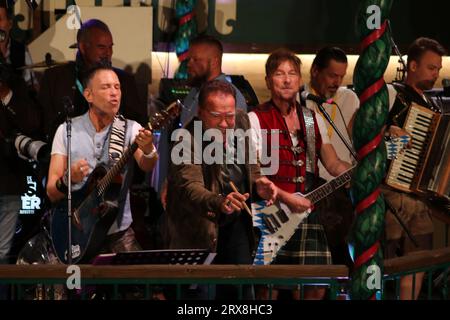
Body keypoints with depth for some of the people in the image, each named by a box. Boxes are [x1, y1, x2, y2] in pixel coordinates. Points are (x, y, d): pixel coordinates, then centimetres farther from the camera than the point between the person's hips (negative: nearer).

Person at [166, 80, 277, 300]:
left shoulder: (241, 121, -3)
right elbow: (190, 186, -38)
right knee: (200, 292, -3)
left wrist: (257, 183, -7)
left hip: (236, 224, 6)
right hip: (200, 229, -6)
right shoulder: (187, 141, -24)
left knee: (242, 289, 7)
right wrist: (219, 202, -57)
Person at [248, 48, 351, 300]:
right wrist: (286, 198, -19)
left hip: (305, 210, 5)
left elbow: (334, 165, 10)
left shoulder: (312, 120, 14)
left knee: (316, 287, -1)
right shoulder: (257, 119, -2)